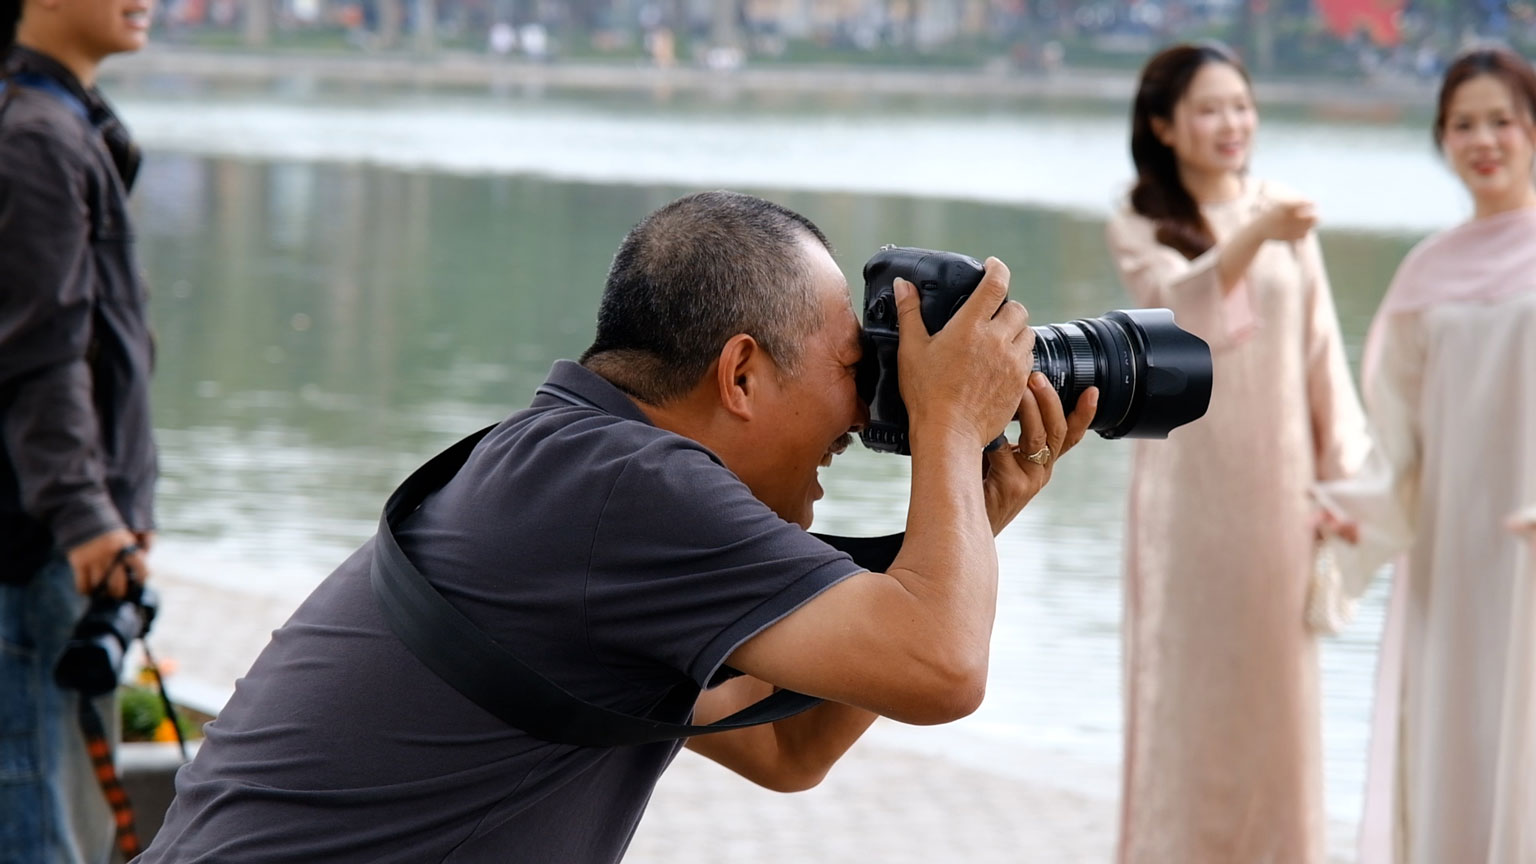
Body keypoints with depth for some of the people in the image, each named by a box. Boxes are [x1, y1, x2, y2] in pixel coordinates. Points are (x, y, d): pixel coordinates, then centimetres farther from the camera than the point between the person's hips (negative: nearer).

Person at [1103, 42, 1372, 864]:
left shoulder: (1286, 215, 5)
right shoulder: (1140, 225, -2)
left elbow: (1320, 343, 4)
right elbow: (1179, 295, -22)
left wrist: (1340, 468, -1)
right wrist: (1255, 235, -40)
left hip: (1275, 468, 2)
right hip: (1187, 471, -2)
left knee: (1275, 671, 5)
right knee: (1185, 668, 0)